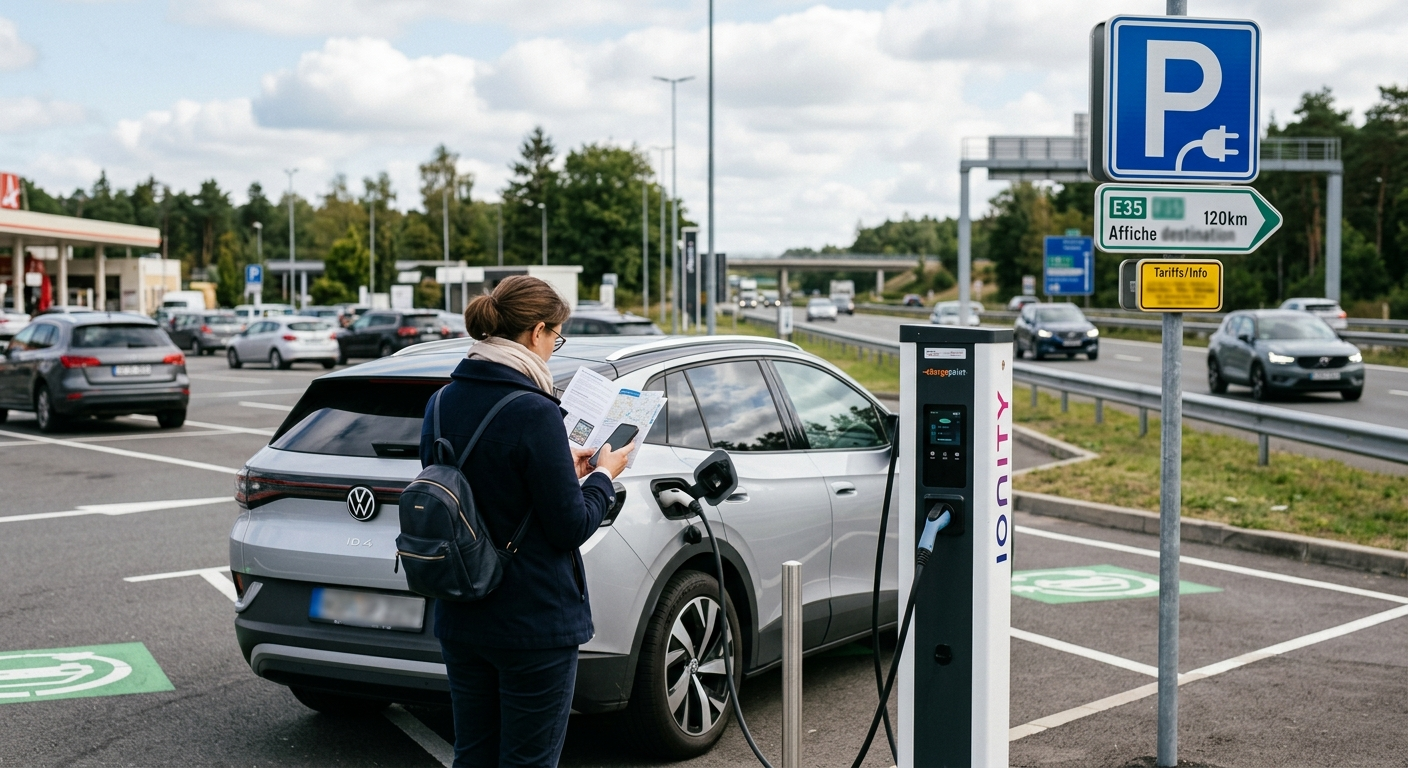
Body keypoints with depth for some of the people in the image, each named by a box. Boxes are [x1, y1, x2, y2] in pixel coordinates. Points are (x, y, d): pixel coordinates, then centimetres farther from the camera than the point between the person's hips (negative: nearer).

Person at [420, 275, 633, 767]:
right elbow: (570, 526, -16)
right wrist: (603, 477, 1)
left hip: (460, 620, 7)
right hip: (534, 624, -7)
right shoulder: (534, 413, -21)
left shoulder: (442, 403, 3)